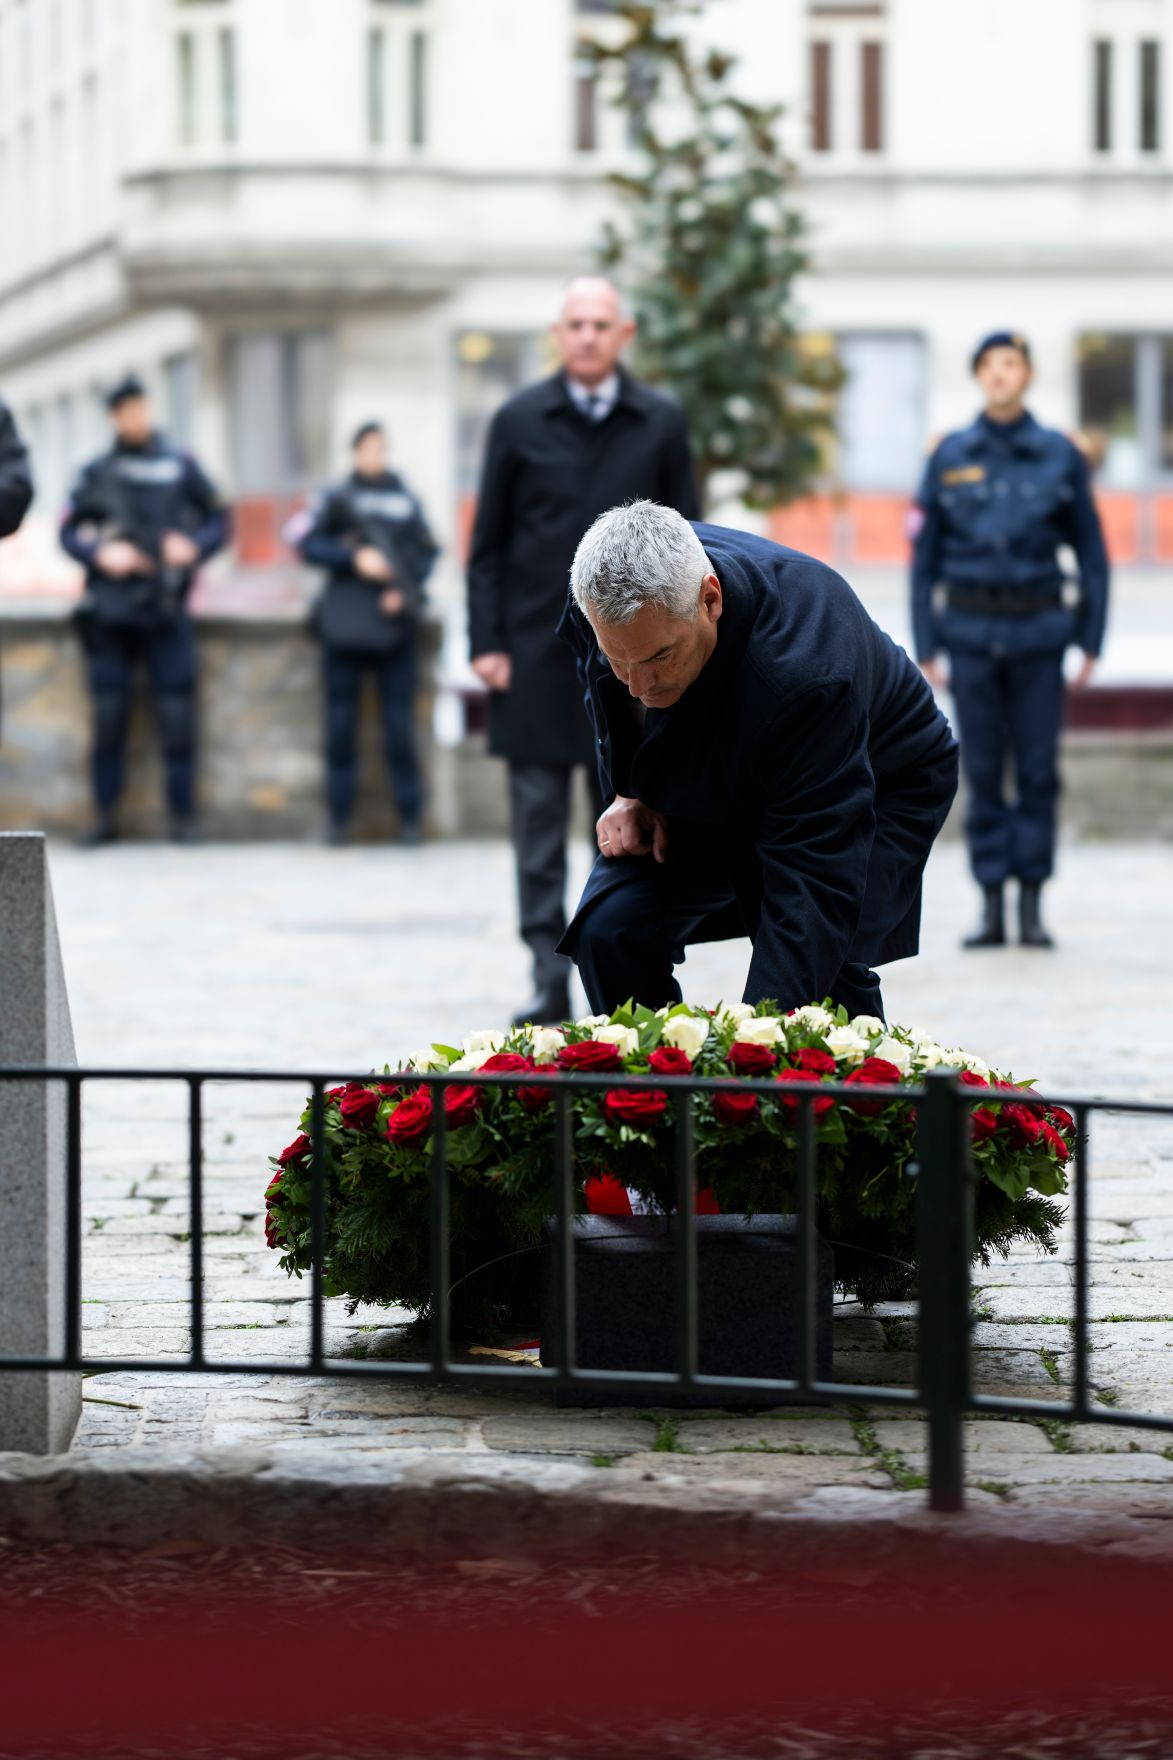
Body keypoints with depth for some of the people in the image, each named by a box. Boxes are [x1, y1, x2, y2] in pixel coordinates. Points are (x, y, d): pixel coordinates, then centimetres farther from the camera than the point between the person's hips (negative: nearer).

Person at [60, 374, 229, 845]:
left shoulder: (180, 467, 6)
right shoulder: (95, 473, 8)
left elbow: (218, 522, 10)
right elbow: (69, 531, 9)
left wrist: (194, 546, -9)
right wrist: (101, 554, -9)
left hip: (166, 611, -1)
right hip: (109, 611, 1)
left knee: (177, 716, -4)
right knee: (108, 717, 2)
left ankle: (183, 816, 4)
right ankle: (106, 815, 10)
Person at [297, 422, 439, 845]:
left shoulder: (406, 501, 8)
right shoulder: (336, 500, 8)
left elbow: (427, 553, 7)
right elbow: (310, 545, 1)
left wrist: (406, 590, -9)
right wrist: (354, 559, -13)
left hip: (394, 623, -1)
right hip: (344, 624, 1)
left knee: (399, 722, -2)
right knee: (340, 724, 3)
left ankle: (411, 816, 4)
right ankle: (338, 817, 9)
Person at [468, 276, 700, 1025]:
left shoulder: (662, 423, 4)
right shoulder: (520, 421, 3)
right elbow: (489, 543, 5)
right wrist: (487, 641, -3)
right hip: (538, 653, 0)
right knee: (539, 821, -1)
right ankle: (550, 977, 2)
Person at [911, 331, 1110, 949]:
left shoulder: (1060, 455, 1)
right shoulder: (950, 457, 2)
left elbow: (1091, 551, 5)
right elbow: (924, 555, 5)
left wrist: (1092, 642, 1)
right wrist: (924, 647, 1)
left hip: (1038, 630, 0)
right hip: (971, 631, 1)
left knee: (1038, 769, 1)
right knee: (982, 770, 2)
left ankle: (1032, 906, 7)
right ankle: (990, 907, 7)